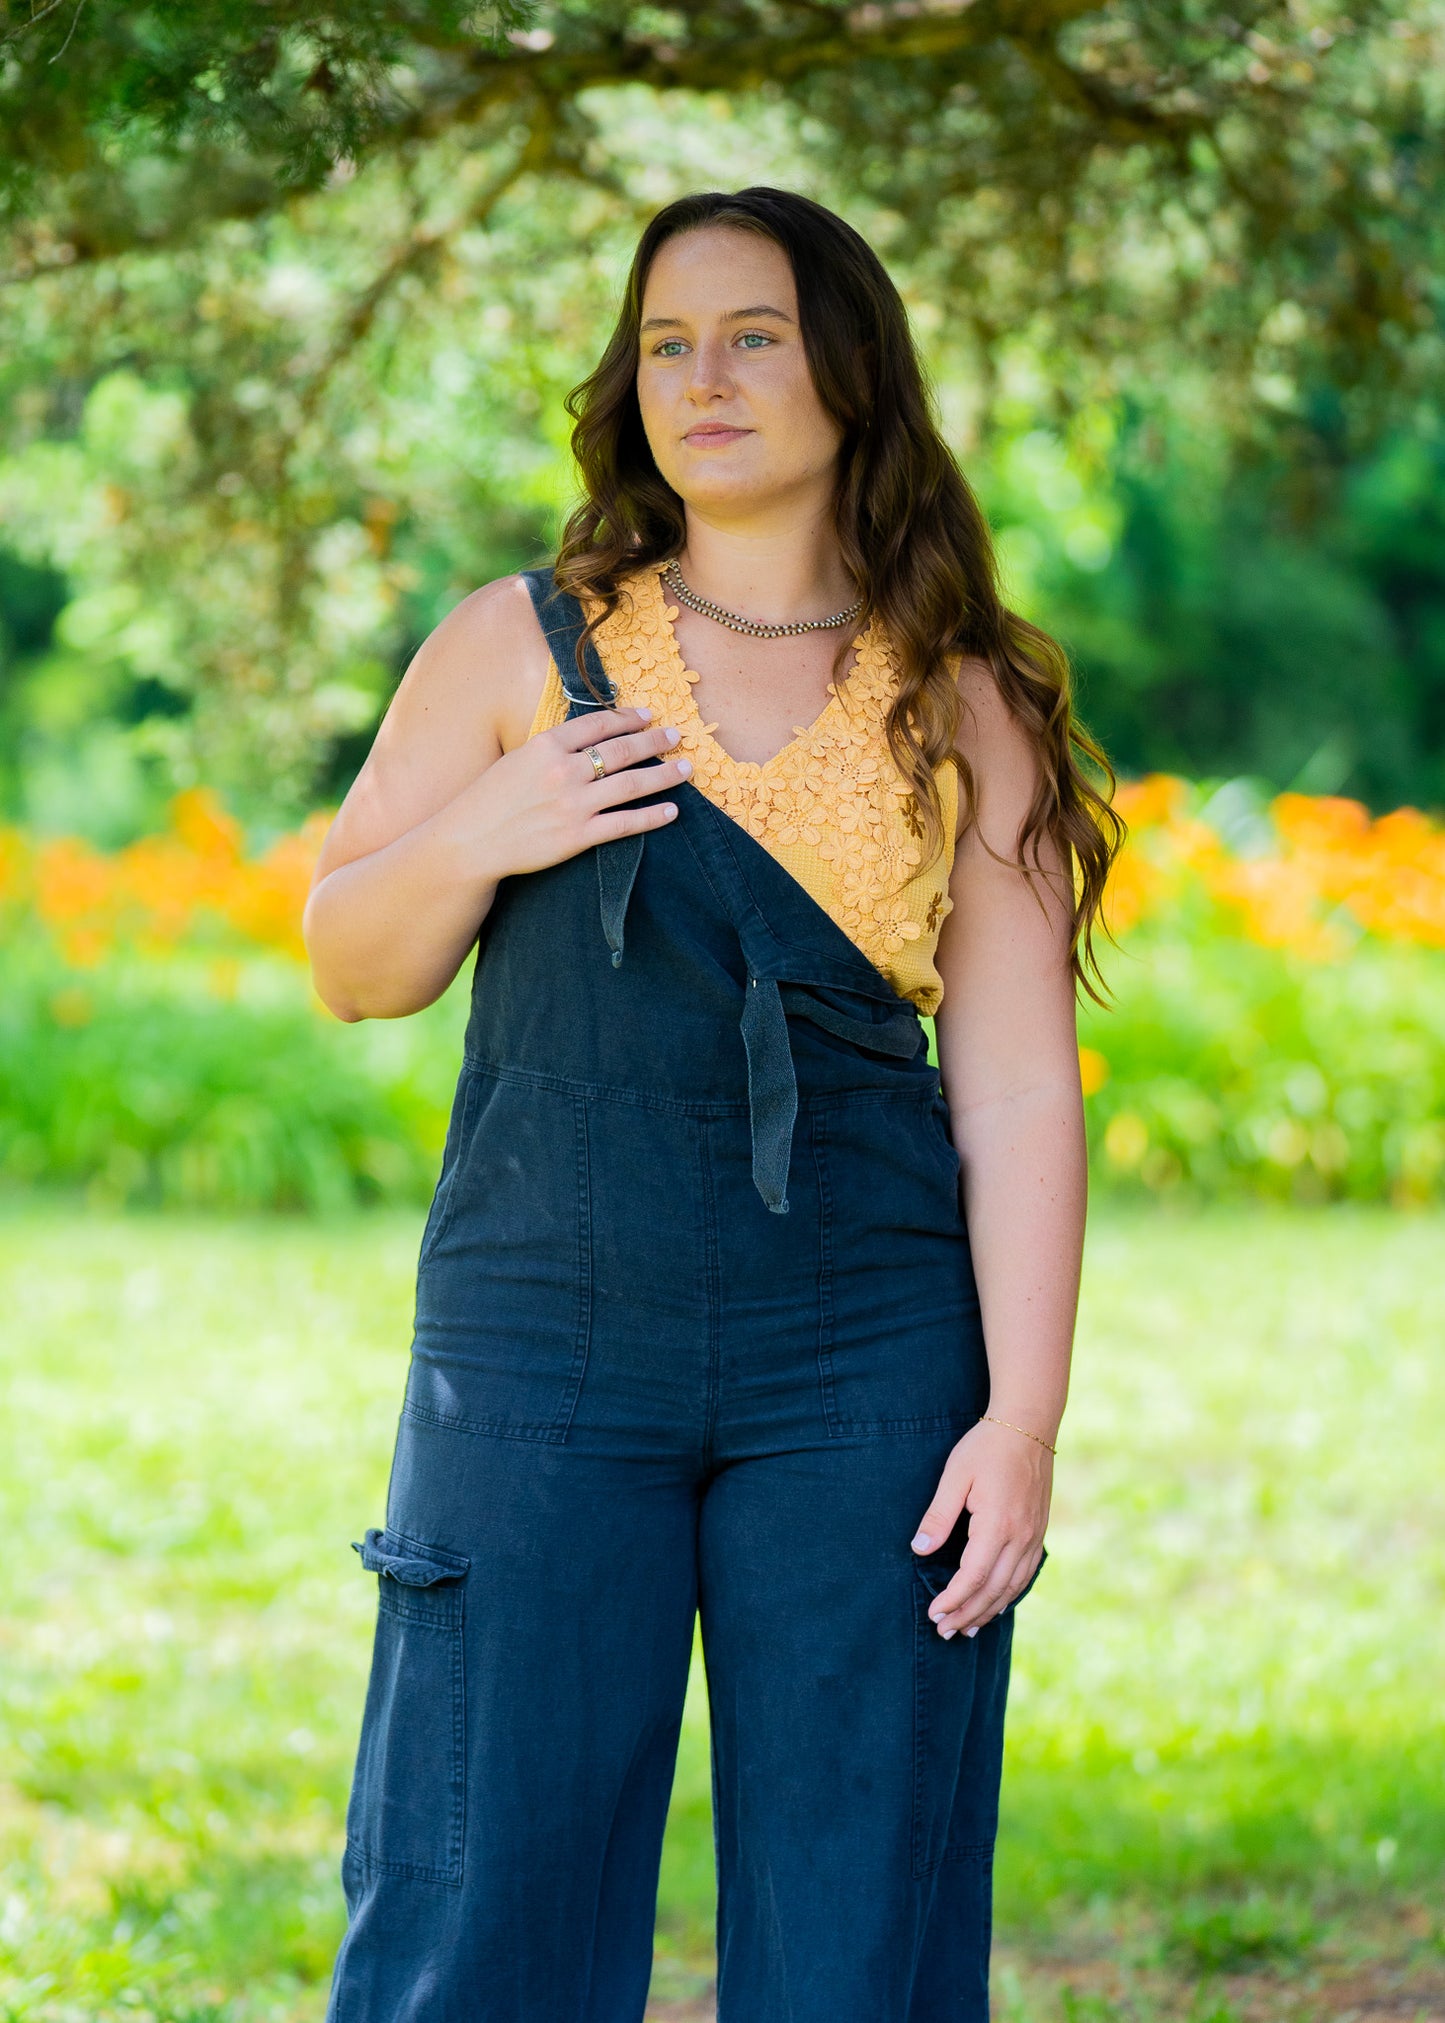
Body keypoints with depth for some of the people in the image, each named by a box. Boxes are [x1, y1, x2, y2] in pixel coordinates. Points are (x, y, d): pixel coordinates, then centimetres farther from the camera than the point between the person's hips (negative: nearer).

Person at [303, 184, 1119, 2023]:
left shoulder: (965, 714, 6)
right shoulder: (519, 646, 7)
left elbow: (1018, 1094, 2)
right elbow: (351, 968, 12)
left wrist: (1024, 1419, -7)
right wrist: (479, 834, -9)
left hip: (864, 1377, 0)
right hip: (543, 1363, 0)